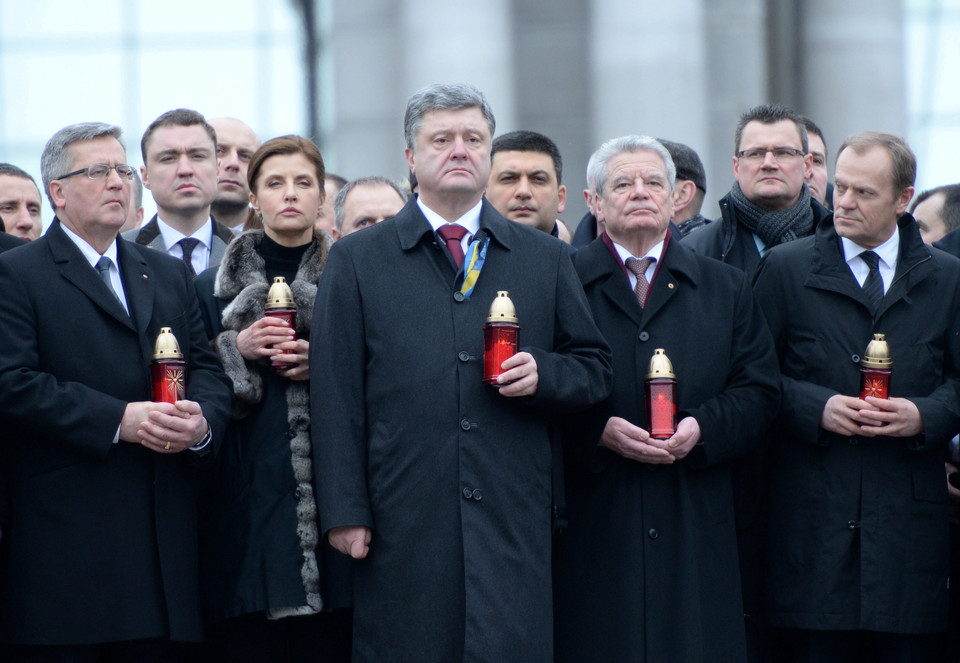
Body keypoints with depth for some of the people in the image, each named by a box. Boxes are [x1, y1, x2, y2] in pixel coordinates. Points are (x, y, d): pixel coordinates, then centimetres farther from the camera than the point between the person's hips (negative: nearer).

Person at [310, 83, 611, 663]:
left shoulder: (546, 259, 15)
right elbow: (337, 395, 3)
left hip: (514, 524, 2)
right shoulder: (356, 261, 8)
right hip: (404, 527, -1)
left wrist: (544, 374, -5)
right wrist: (344, 511, -5)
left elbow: (596, 368, 18)